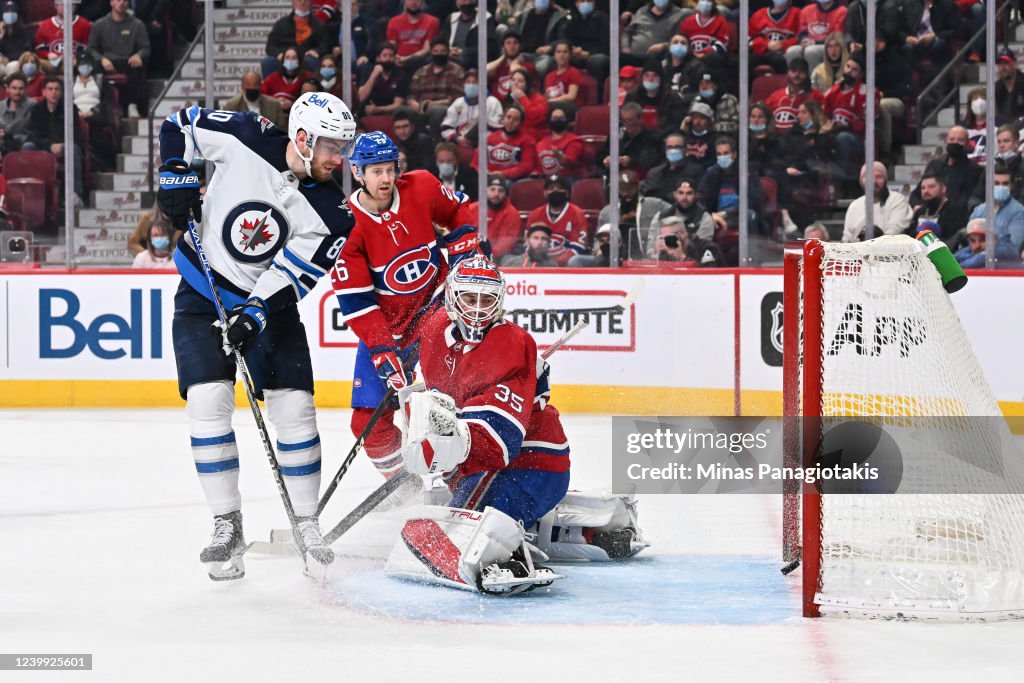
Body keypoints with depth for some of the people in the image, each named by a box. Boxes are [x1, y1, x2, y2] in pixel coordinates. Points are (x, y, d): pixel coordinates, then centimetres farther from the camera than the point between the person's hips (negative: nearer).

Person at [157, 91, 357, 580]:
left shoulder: (331, 215, -14)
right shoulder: (246, 138, -16)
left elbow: (291, 277, -18)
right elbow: (178, 125, -2)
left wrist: (255, 314, -31)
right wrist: (177, 176, -14)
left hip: (269, 305, 1)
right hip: (203, 295, -1)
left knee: (295, 408, -6)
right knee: (208, 402, -15)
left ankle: (307, 524, 9)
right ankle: (227, 526, -7)